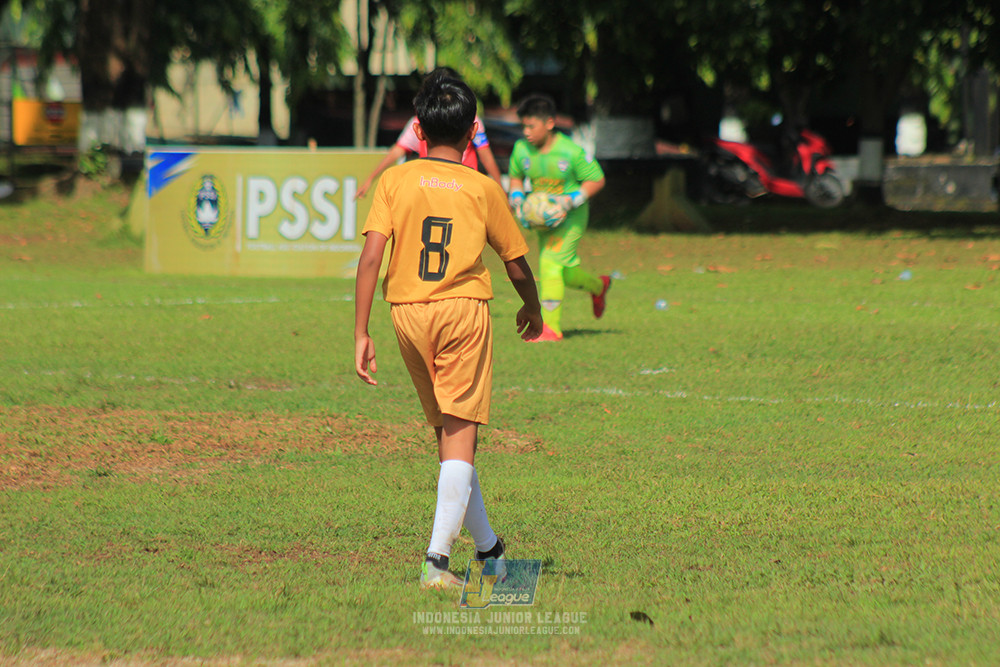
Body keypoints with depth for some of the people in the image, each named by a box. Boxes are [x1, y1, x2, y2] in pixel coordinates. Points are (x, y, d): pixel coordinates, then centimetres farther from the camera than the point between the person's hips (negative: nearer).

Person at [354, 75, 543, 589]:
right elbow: (516, 264, 11)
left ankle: (487, 546, 26)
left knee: (447, 430, 16)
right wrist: (532, 310, 31)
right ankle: (437, 558, -17)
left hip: (408, 314, 3)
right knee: (459, 439, -4)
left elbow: (370, 257, -7)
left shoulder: (395, 180, 3)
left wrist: (361, 334, -5)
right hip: (464, 312, -2)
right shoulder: (483, 189, 2)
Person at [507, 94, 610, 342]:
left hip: (571, 216, -6)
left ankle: (550, 326, -12)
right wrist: (517, 199, -5)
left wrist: (570, 200, -22)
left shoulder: (571, 151, -20)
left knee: (551, 263, -18)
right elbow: (516, 177, 15)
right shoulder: (521, 149, -5)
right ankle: (598, 286, 48)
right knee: (565, 271, 16)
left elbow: (596, 180, -10)